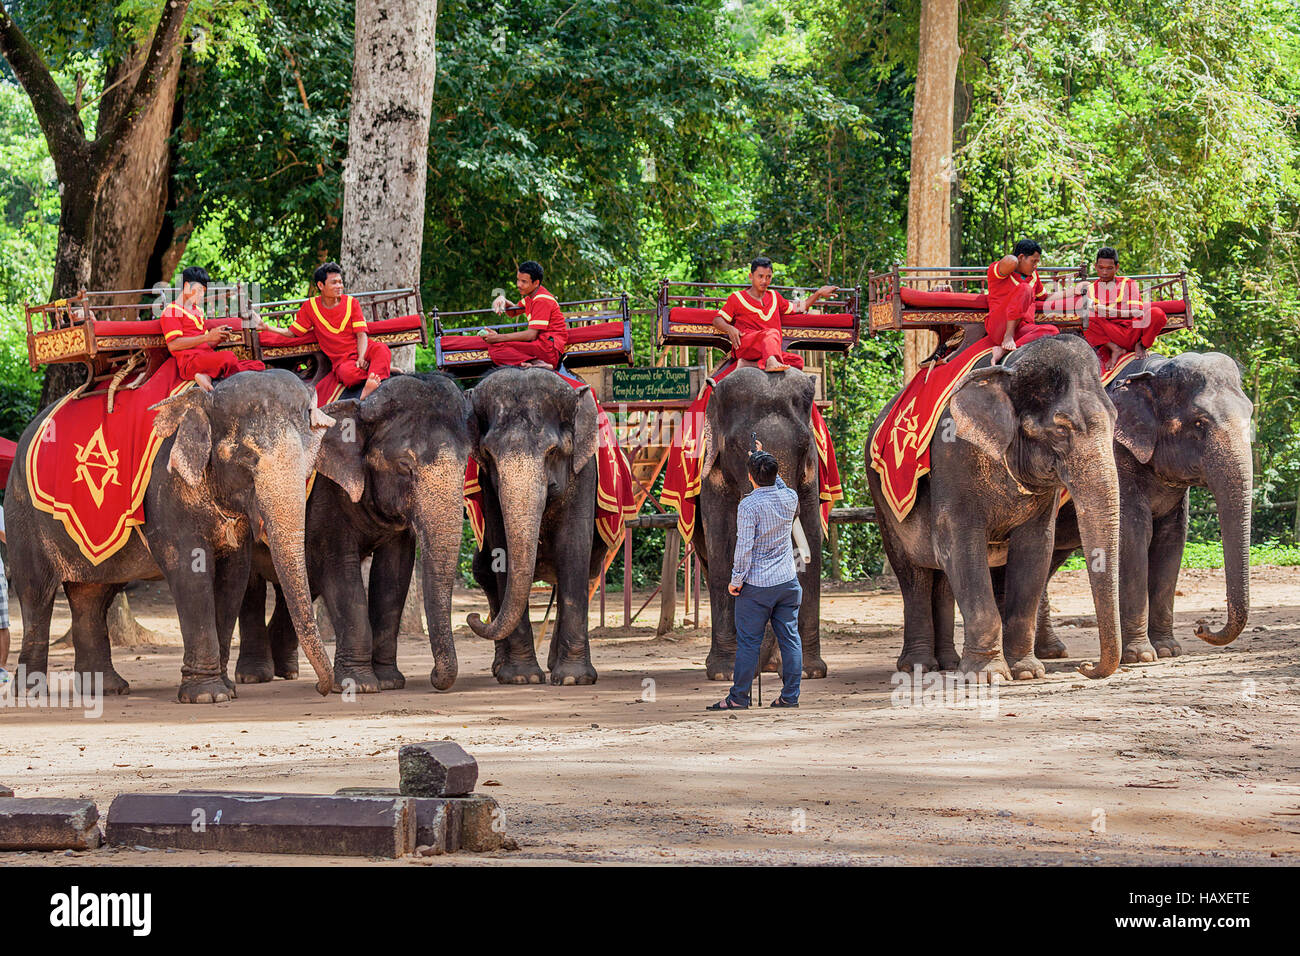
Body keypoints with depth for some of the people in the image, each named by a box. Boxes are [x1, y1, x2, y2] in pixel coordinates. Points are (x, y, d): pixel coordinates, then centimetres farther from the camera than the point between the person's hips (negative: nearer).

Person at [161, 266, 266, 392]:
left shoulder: (198, 311, 31)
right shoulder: (172, 310, 5)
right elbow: (173, 345, -10)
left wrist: (219, 338, 4)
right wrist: (207, 337, -13)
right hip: (189, 361, -9)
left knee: (258, 366, -11)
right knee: (229, 357, -38)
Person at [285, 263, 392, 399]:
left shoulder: (350, 302, 8)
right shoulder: (310, 307, 9)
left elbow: (361, 335, 2)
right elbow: (292, 333, 13)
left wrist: (361, 358, -17)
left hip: (363, 350, 1)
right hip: (342, 360, -1)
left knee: (381, 348, -37)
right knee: (348, 374, -40)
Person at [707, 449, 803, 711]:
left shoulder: (749, 505, -16)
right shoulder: (790, 498, 1)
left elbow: (744, 547, -18)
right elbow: (778, 484, 27)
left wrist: (737, 579, -9)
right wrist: (765, 460, 32)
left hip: (756, 584, -5)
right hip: (787, 582, 5)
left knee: (748, 641, 0)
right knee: (790, 639, 8)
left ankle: (739, 697, 4)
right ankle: (790, 695, 8)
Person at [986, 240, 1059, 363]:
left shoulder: (1033, 275, 24)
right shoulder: (996, 269, 2)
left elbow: (1044, 296, 39)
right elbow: (1010, 261, -22)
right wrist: (1015, 260, 2)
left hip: (1021, 330, 6)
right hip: (998, 328, -6)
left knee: (1052, 330, -25)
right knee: (1024, 288, -24)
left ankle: (1003, 350, -37)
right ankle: (1008, 337, -31)